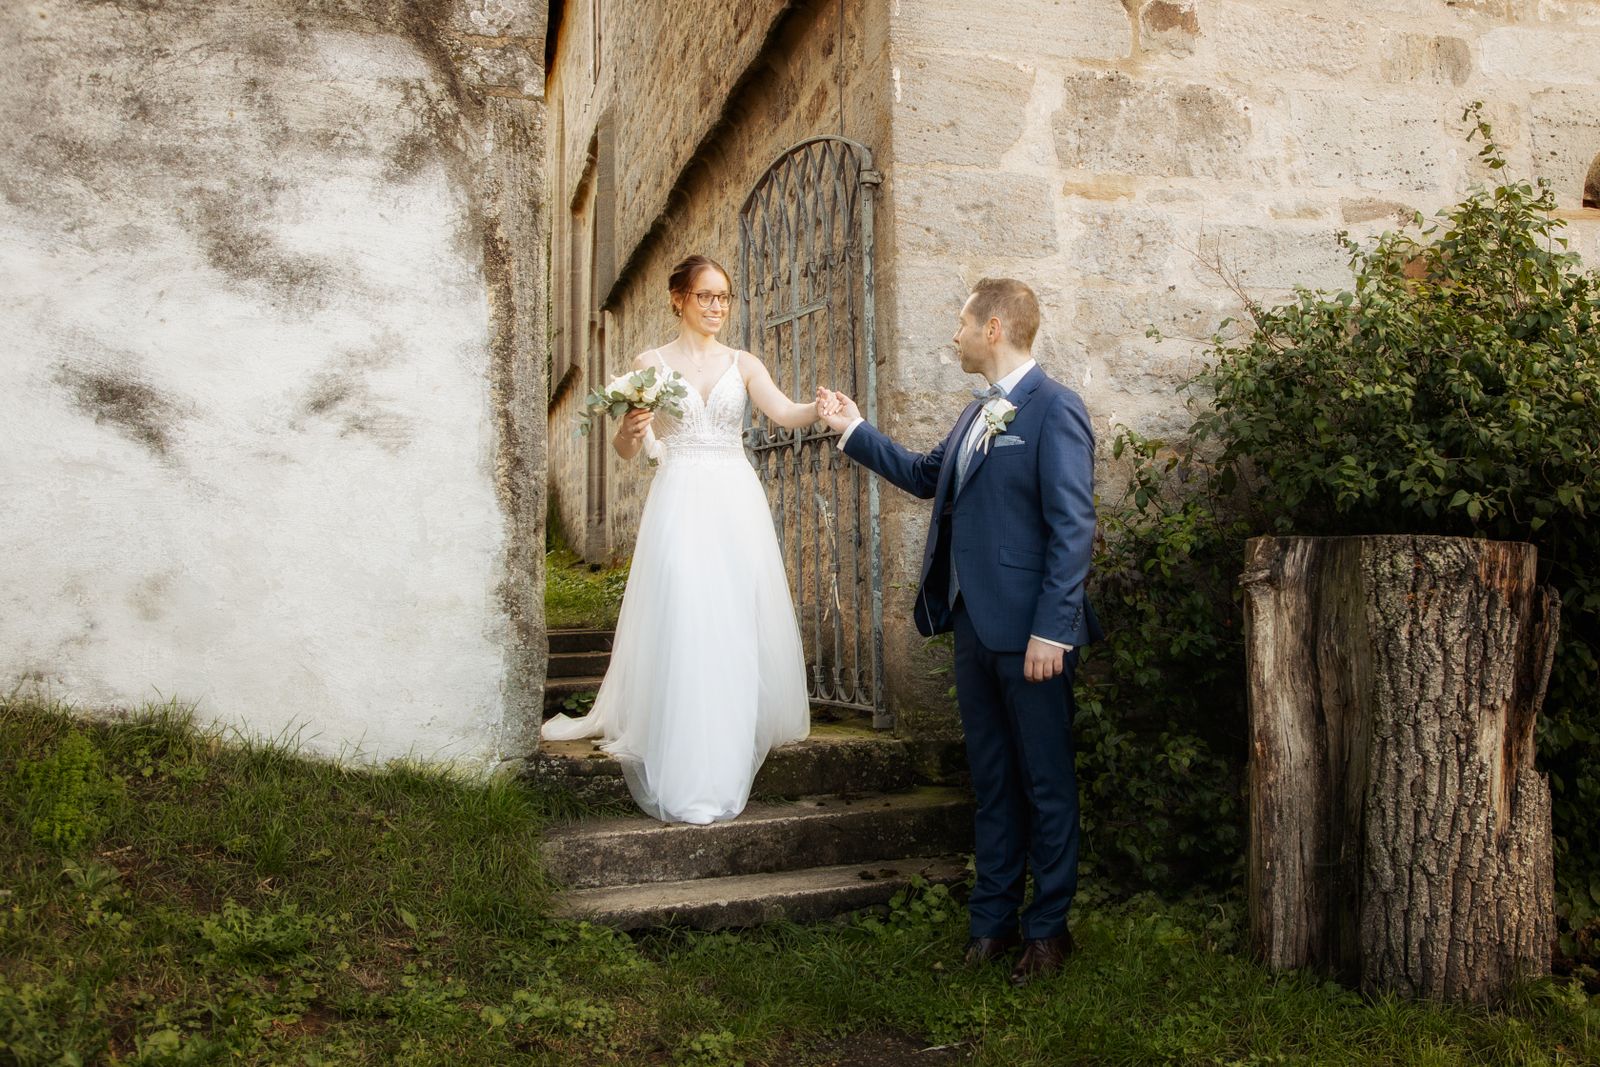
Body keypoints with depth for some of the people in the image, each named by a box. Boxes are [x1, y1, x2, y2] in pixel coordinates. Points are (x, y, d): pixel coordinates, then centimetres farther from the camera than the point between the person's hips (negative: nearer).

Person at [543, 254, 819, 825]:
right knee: (682, 627, -8)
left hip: (737, 502, 3)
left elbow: (785, 413, -4)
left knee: (739, 627, 2)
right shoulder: (651, 362, 7)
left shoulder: (743, 364, 12)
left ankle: (731, 753, 16)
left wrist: (820, 408, -25)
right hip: (680, 503, -2)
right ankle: (686, 781, -3)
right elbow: (625, 449, 5)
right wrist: (629, 431, -18)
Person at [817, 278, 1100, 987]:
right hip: (975, 627, 8)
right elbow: (928, 477, 29)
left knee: (1046, 783, 7)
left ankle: (1048, 928, 21)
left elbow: (1073, 527, -16)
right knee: (991, 781, 15)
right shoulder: (977, 414, 16)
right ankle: (992, 920, 27)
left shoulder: (1054, 409, -11)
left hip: (1031, 634, -8)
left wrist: (1052, 630, -20)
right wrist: (855, 431, 28)